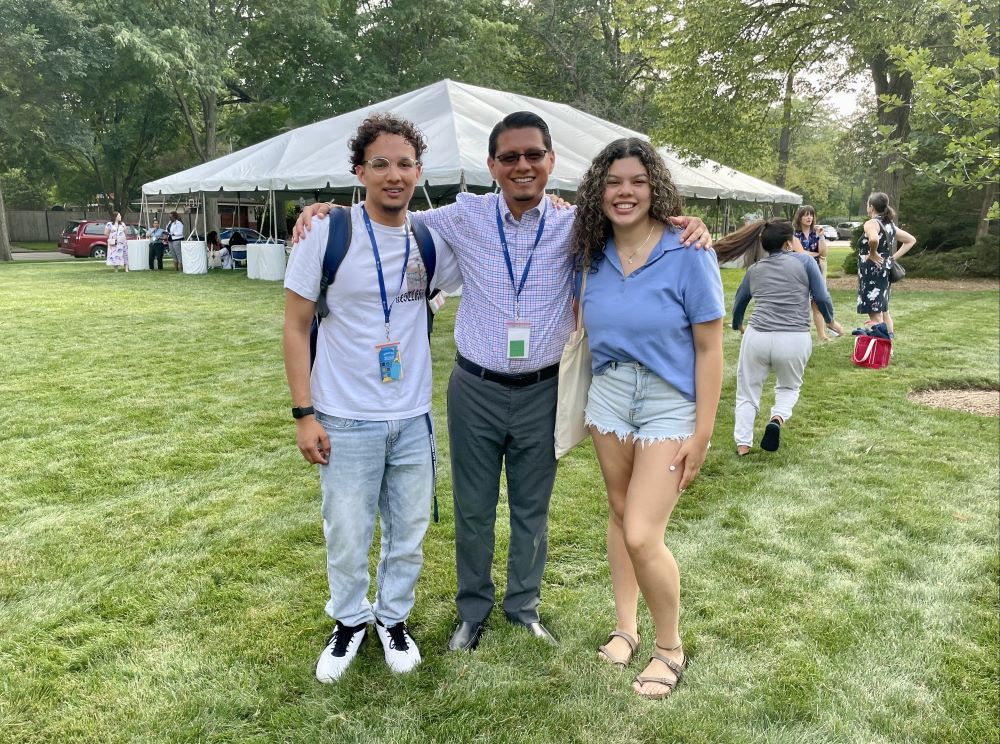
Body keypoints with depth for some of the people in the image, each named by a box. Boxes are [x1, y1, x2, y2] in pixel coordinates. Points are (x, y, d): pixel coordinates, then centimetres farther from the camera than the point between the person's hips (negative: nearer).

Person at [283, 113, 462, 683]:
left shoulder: (432, 238, -1)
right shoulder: (328, 234, -10)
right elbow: (296, 326, -6)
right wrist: (304, 413, -10)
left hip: (414, 418, 3)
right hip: (346, 421, -3)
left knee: (409, 534, 16)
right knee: (347, 537, 11)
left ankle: (394, 618, 39)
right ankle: (350, 621, 37)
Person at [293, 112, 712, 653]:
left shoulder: (573, 227, -3)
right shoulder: (466, 217, -3)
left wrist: (684, 224, -16)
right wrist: (326, 209, -7)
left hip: (542, 392, 1)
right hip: (475, 389, 0)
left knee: (532, 509, 16)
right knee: (473, 508, 13)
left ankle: (524, 604, 38)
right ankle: (473, 608, 35)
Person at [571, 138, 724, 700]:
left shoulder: (688, 254, -13)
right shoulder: (594, 255, 1)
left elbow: (709, 349, -11)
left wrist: (702, 432, -12)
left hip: (670, 403, -5)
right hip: (608, 395, 5)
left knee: (642, 535, -9)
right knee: (620, 512, 15)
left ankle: (671, 649, 16)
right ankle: (626, 627, 34)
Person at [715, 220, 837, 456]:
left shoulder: (754, 269, 13)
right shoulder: (804, 261, 4)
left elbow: (739, 303, 26)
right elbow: (822, 298, 2)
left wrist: (738, 326, 47)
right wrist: (830, 321, 23)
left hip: (757, 337, 1)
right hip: (795, 341, -1)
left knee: (747, 393, 17)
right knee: (789, 387, 24)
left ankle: (742, 443, 8)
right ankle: (778, 417, -5)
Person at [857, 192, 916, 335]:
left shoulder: (871, 223, -14)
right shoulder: (889, 224, 13)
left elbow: (874, 239, -37)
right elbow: (911, 240, 21)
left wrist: (873, 253, -20)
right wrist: (893, 257, 13)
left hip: (872, 272, -9)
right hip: (885, 271, 9)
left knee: (874, 313, -7)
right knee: (883, 311, 19)